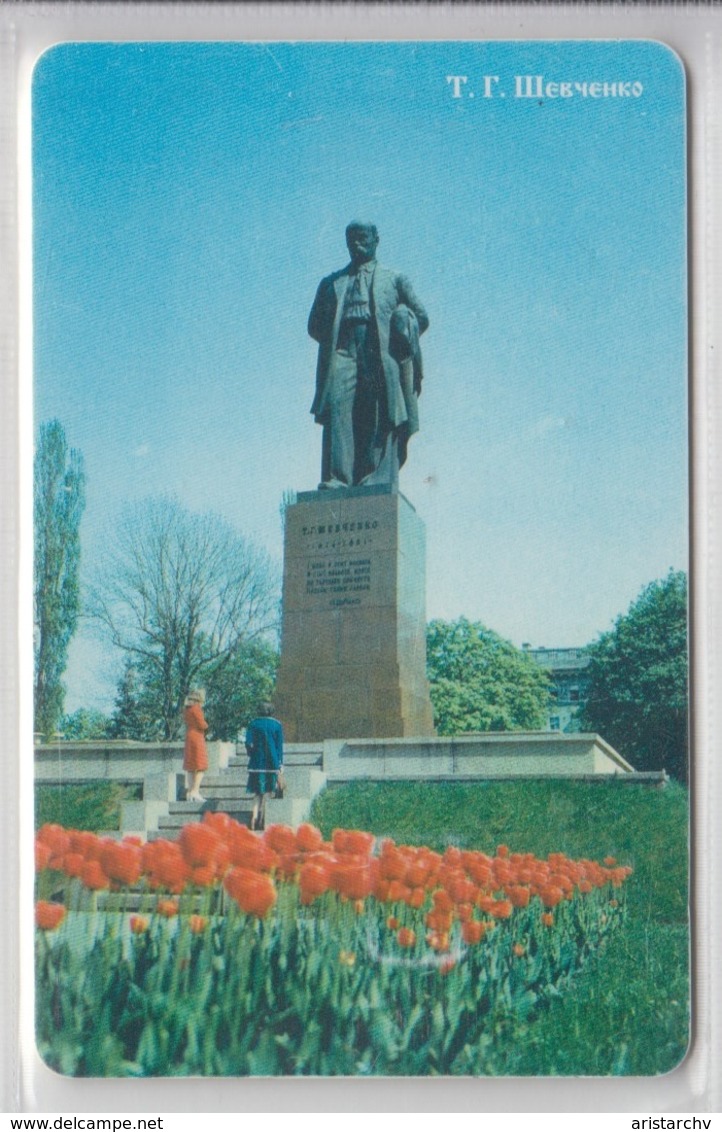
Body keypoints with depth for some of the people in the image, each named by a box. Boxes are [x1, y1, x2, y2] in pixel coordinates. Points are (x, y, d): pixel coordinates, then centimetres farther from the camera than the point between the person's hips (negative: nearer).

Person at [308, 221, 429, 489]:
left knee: (381, 416, -15)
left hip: (381, 354, -1)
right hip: (342, 352, 1)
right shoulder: (330, 283, 29)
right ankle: (336, 478, -29)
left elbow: (421, 317, 17)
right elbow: (315, 325, 21)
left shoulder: (394, 279, 24)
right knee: (337, 407, -22)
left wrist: (399, 340, 5)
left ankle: (377, 480, -22)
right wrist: (333, 342, 5)